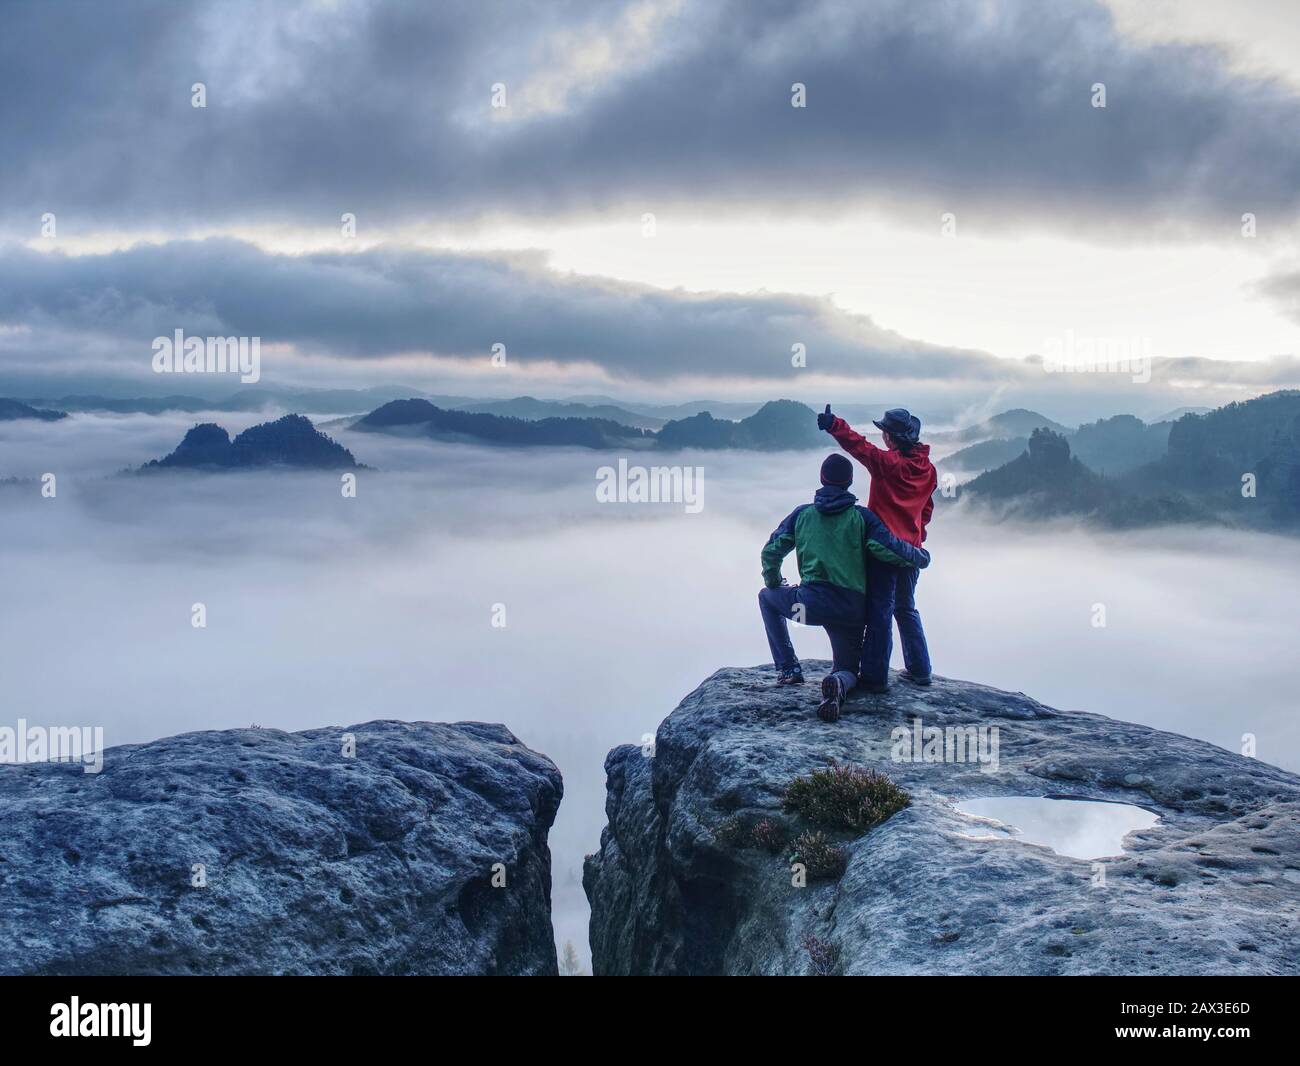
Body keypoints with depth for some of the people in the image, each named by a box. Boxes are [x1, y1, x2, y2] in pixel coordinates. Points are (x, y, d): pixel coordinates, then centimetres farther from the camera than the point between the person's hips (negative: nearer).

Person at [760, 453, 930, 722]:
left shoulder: (802, 513, 7)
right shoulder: (861, 516, 2)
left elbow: (772, 551, 9)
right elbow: (891, 550, -8)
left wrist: (774, 583, 27)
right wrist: (922, 557, 11)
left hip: (811, 604, 0)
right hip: (852, 611, 0)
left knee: (767, 597, 30)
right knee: (847, 669, 21)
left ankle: (788, 668, 17)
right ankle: (838, 682, -21)